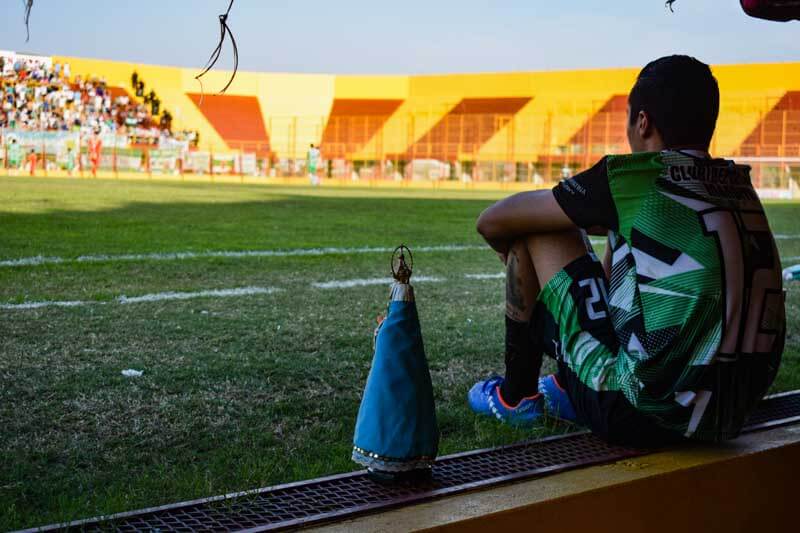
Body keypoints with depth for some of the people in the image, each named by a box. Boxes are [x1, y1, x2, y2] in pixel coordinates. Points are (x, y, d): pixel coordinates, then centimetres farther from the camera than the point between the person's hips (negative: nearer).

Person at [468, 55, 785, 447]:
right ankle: (570, 391, 32)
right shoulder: (740, 185, 9)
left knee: (538, 233, 5)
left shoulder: (635, 176, -10)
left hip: (643, 419, -7)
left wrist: (516, 256, 23)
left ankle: (515, 397, 20)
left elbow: (492, 222, 2)